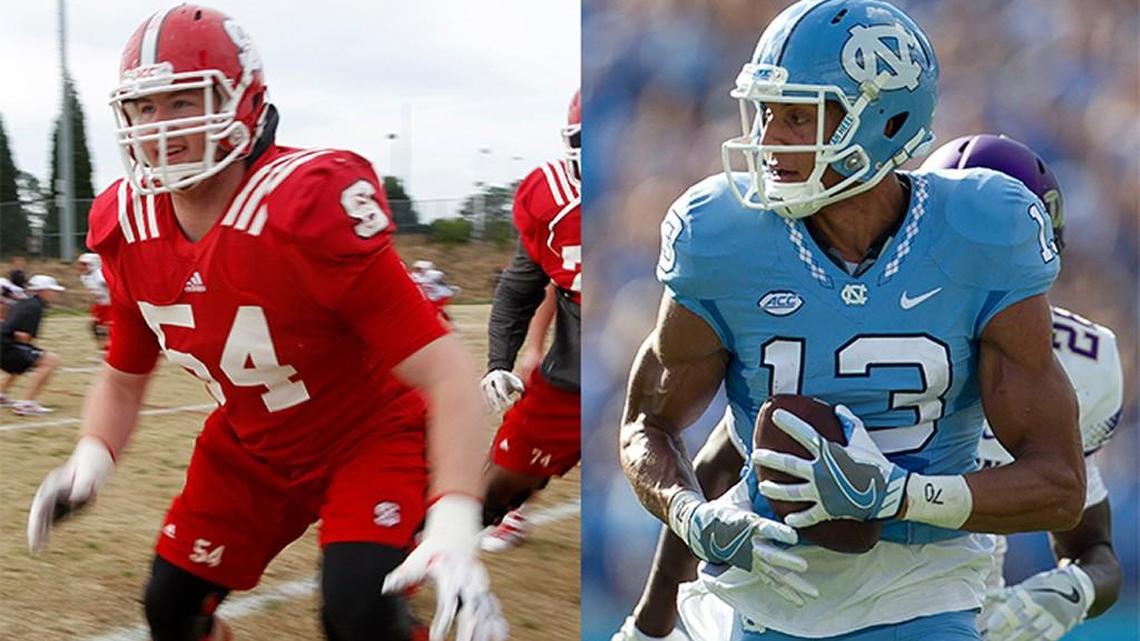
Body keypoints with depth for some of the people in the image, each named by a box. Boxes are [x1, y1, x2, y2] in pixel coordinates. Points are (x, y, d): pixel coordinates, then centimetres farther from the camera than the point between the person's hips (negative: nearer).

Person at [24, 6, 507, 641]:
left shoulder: (312, 205, -30)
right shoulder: (130, 227, -10)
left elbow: (445, 372, -31)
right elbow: (123, 378, 8)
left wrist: (453, 528, -42)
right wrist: (90, 462, -13)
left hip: (366, 437, -6)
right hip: (248, 447, 6)